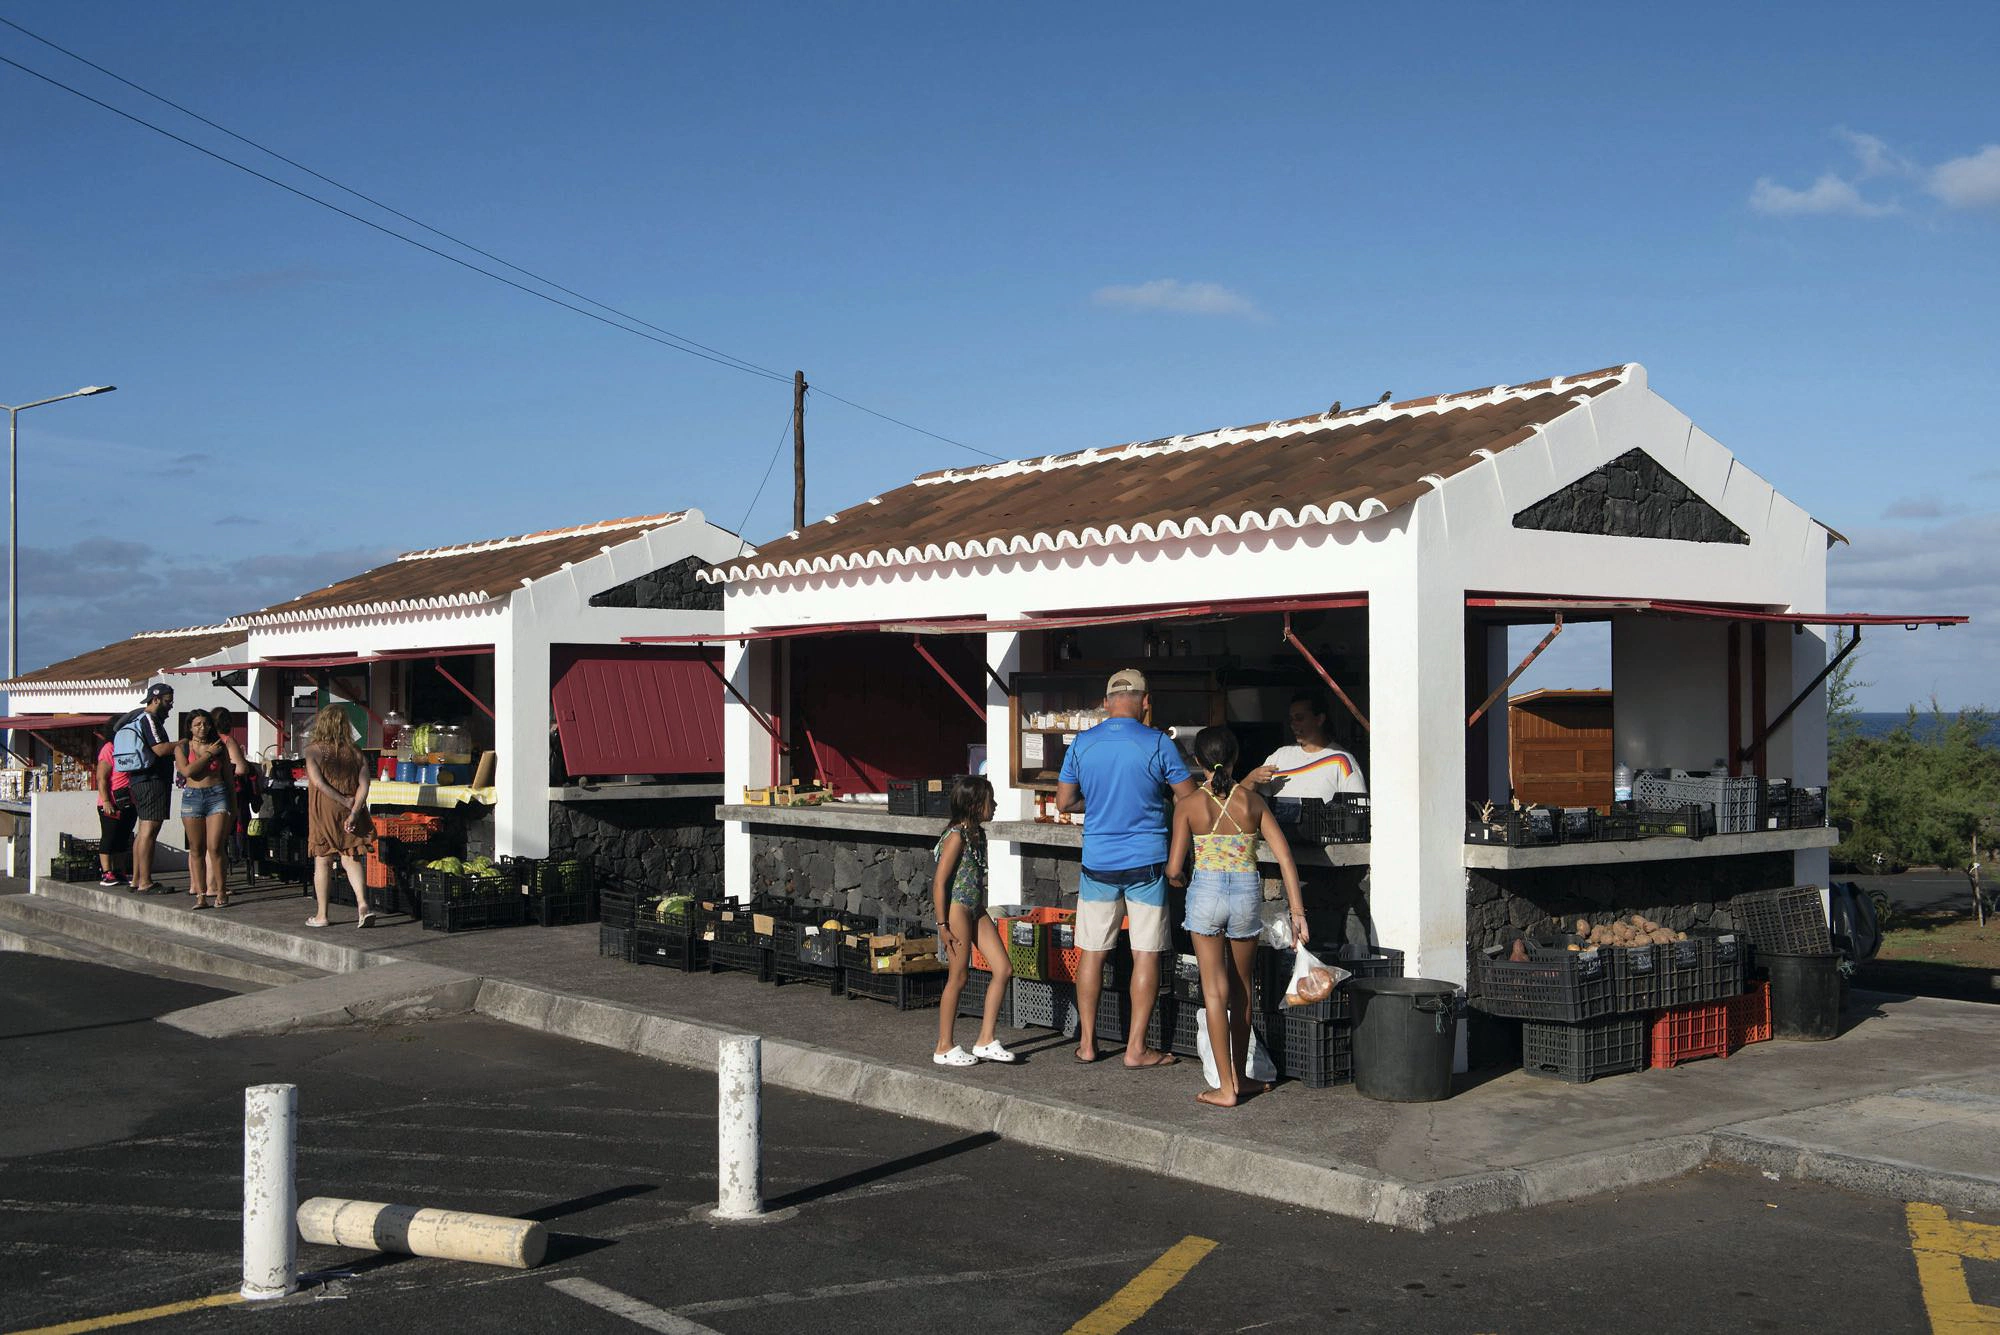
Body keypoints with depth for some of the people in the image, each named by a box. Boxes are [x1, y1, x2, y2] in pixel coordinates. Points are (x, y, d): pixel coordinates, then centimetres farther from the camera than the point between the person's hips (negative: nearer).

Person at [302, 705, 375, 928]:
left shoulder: (314, 750, -5)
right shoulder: (354, 751, 3)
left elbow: (318, 781, -16)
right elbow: (363, 785, -5)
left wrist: (345, 801, -12)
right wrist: (354, 811, -9)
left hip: (323, 811, -2)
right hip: (350, 812, 2)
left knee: (322, 861, 7)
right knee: (350, 858, 7)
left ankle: (322, 915, 11)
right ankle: (363, 904, -13)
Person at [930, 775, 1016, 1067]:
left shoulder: (978, 834, 11)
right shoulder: (956, 837, -15)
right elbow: (939, 882, -17)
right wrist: (942, 925, -18)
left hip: (976, 910, 9)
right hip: (957, 909, -9)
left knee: (1003, 970, 3)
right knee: (958, 977, -3)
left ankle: (986, 1041, 8)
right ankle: (944, 1048, 8)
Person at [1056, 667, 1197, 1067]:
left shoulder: (1082, 743, -1)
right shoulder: (1158, 744, -9)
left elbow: (1064, 801, 6)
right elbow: (1189, 798, -2)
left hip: (1098, 864, 3)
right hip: (1146, 862, -3)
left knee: (1092, 952, 11)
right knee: (1146, 956, 3)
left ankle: (1087, 1043, 17)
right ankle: (1136, 1048, 5)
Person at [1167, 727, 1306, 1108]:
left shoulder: (1189, 804, -6)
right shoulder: (1253, 801, 0)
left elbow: (1174, 868, -7)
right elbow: (1285, 857, -5)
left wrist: (1178, 877, 17)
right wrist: (1297, 911, -2)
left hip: (1206, 892, -2)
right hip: (1247, 894, 2)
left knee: (1215, 990, 3)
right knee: (1241, 988, 19)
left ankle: (1227, 1088, 3)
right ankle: (1240, 1076, 28)